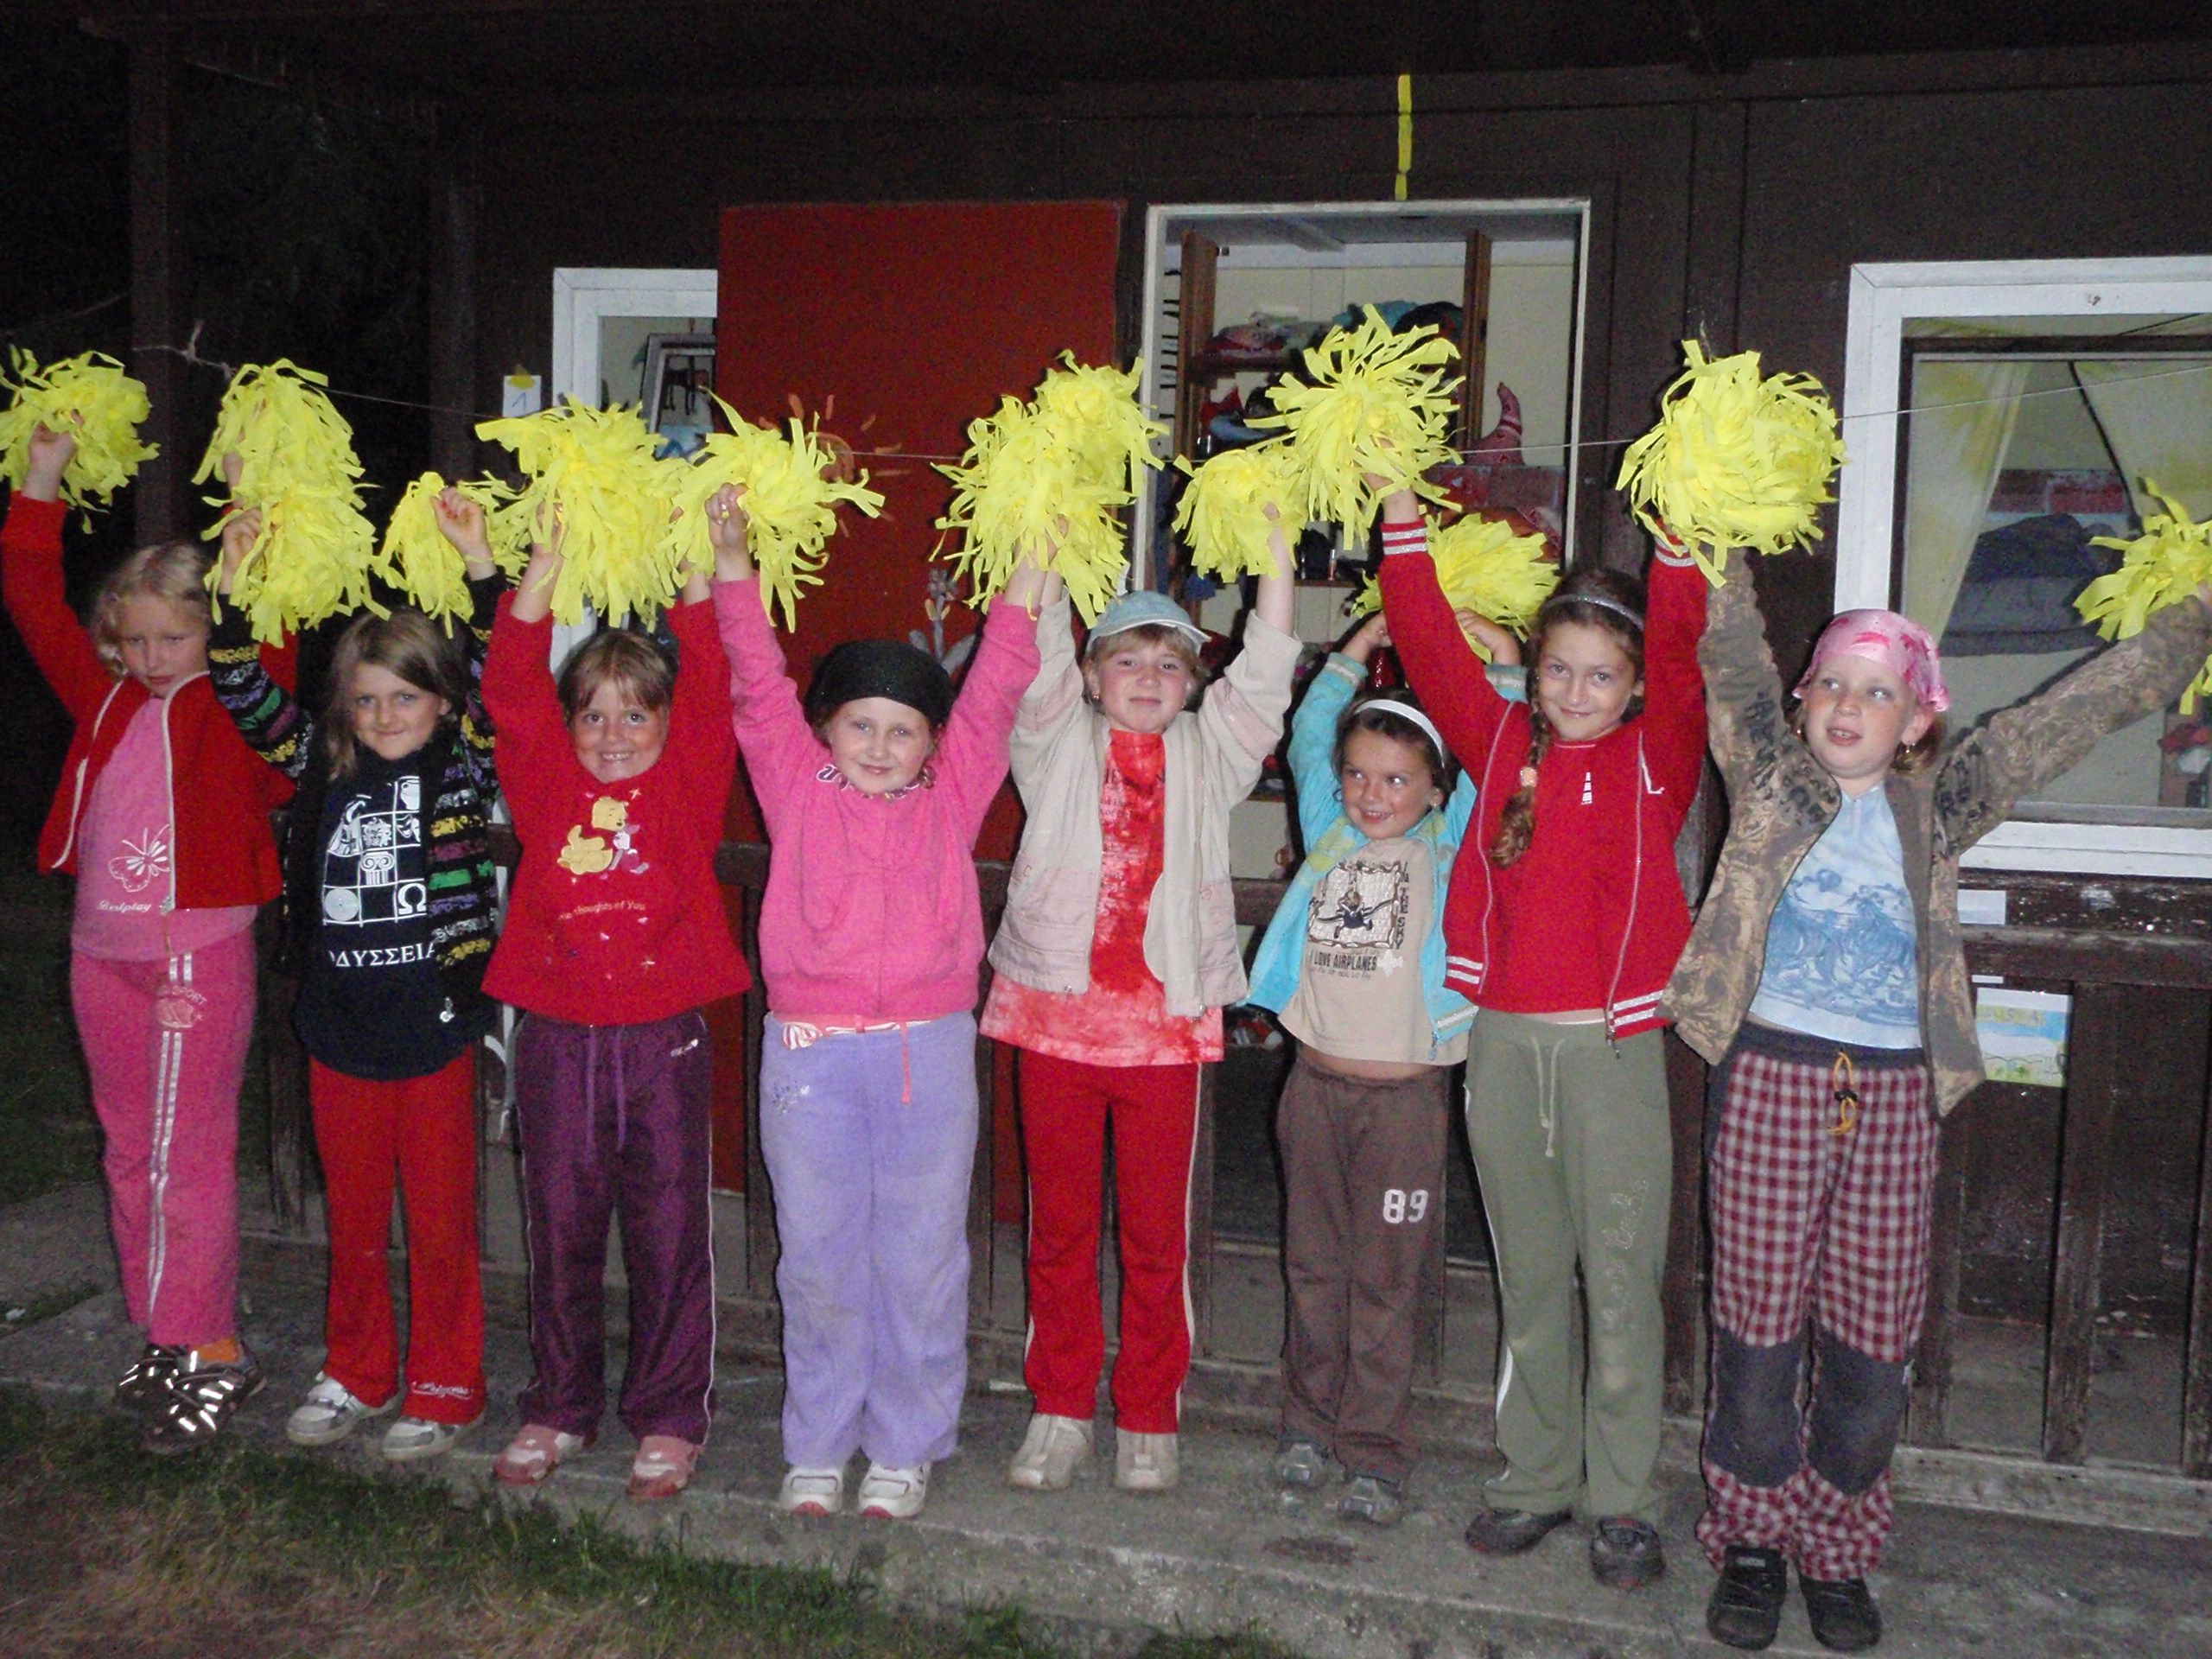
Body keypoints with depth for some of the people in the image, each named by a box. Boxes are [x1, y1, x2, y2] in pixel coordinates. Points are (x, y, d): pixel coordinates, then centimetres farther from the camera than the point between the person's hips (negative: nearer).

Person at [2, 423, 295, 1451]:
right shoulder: (104, 699, 10)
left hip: (199, 952, -6)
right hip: (103, 951, 6)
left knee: (189, 1153, -3)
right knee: (130, 1151, 12)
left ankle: (214, 1351, 6)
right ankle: (167, 1339, 24)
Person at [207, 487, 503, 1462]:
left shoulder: (462, 770, -4)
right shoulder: (326, 772, 5)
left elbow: (496, 675, -16)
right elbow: (248, 697, 2)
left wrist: (480, 566, -24)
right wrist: (233, 588, -7)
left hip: (435, 1028, -3)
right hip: (340, 1032, 4)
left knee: (442, 1224, 7)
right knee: (353, 1223, 16)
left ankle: (443, 1390, 21)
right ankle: (356, 1376, 33)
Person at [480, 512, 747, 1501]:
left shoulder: (687, 787, 2)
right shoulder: (546, 786, 5)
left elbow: (708, 690, -9)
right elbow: (510, 690, -4)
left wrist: (700, 570, -14)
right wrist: (547, 566, -12)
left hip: (664, 1039, -2)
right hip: (556, 1038, 2)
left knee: (670, 1231, 6)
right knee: (560, 1230, 12)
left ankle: (669, 1418, 20)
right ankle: (559, 1408, 28)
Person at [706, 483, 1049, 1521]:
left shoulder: (952, 797, 6)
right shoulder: (797, 790, 4)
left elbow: (990, 694, 2)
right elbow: (759, 687, -2)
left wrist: (1030, 579, -5)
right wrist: (731, 568, -11)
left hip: (929, 1052, 0)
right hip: (809, 1051, 0)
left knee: (921, 1258, 8)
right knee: (818, 1259, 10)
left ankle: (906, 1448, 23)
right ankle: (818, 1445, 26)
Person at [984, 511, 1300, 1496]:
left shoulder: (1208, 754, 9)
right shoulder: (1060, 745, 7)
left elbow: (1264, 672, 0)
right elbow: (1037, 653, -4)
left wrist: (1275, 550, -7)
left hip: (1167, 1020, 0)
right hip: (1054, 1009, 0)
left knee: (1157, 1230, 6)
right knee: (1060, 1222, 9)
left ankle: (1148, 1420, 19)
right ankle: (1059, 1411, 21)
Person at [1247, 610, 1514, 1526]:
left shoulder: (1445, 847, 4)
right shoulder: (1330, 836, 11)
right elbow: (1309, 736, 13)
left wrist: (1500, 660, 4)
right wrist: (1360, 646, 13)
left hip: (1404, 1093, -3)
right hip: (1316, 1081, 3)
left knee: (1385, 1279, 2)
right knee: (1314, 1266, 12)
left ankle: (1375, 1452, 9)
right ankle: (1309, 1423, 25)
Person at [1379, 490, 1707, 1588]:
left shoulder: (1657, 757, 3)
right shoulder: (1503, 743, 9)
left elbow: (1680, 640, -10)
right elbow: (1427, 640, 4)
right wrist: (1402, 510, -2)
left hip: (1612, 1045, -2)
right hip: (1503, 1042, 3)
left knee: (1621, 1281, 2)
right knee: (1528, 1276, 12)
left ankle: (1622, 1499, 14)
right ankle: (1536, 1478, 24)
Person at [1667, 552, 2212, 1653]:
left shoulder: (1934, 808, 10)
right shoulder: (1771, 780, 5)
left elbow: (2094, 702, 14)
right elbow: (1731, 647, 0)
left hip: (1894, 1096, 2)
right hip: (1770, 1079, -2)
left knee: (1872, 1344, 6)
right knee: (1757, 1327, 3)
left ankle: (1835, 1551, 25)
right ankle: (1752, 1542, 21)